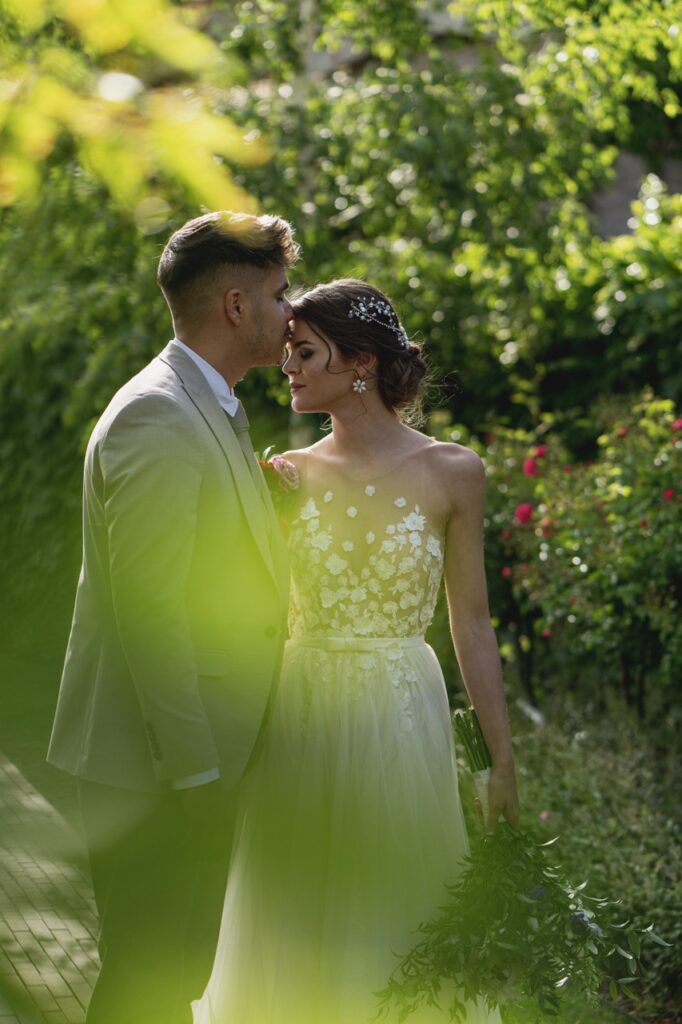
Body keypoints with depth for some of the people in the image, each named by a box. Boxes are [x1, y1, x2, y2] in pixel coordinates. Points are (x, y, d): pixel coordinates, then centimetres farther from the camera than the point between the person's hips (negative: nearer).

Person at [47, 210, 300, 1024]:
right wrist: (194, 767, -22)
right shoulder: (158, 417, -19)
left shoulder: (210, 410, 15)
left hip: (197, 752, 10)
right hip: (155, 763, -10)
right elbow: (149, 606, -23)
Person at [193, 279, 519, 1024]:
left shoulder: (450, 473, -3)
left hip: (401, 721, -2)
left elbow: (471, 624, -1)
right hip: (301, 721, 2)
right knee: (297, 934, 9)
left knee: (398, 940, 6)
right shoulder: (289, 476, 3)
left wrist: (503, 761, -2)